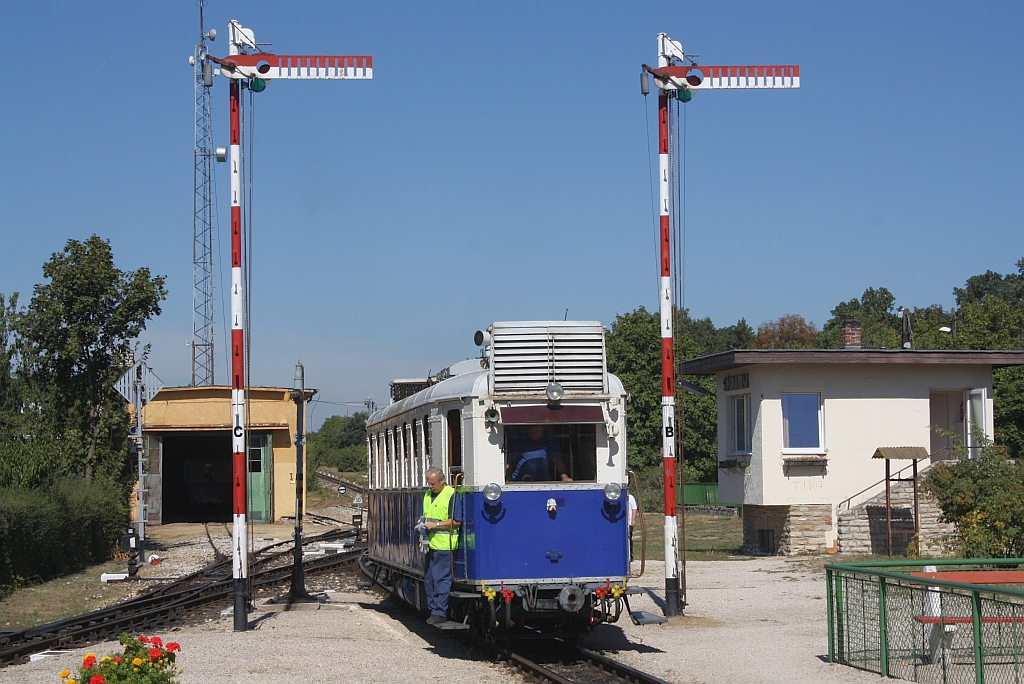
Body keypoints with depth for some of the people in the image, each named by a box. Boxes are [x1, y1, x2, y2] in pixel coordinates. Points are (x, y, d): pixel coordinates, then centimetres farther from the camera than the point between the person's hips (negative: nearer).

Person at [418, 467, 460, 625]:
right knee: (428, 579, 11)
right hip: (430, 545, 9)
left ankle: (440, 613, -3)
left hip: (444, 545, -8)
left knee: (441, 579, -7)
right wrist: (421, 521, 6)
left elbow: (456, 521, -14)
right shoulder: (427, 495, 16)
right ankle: (433, 610, 19)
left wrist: (436, 525, -17)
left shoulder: (451, 495, -10)